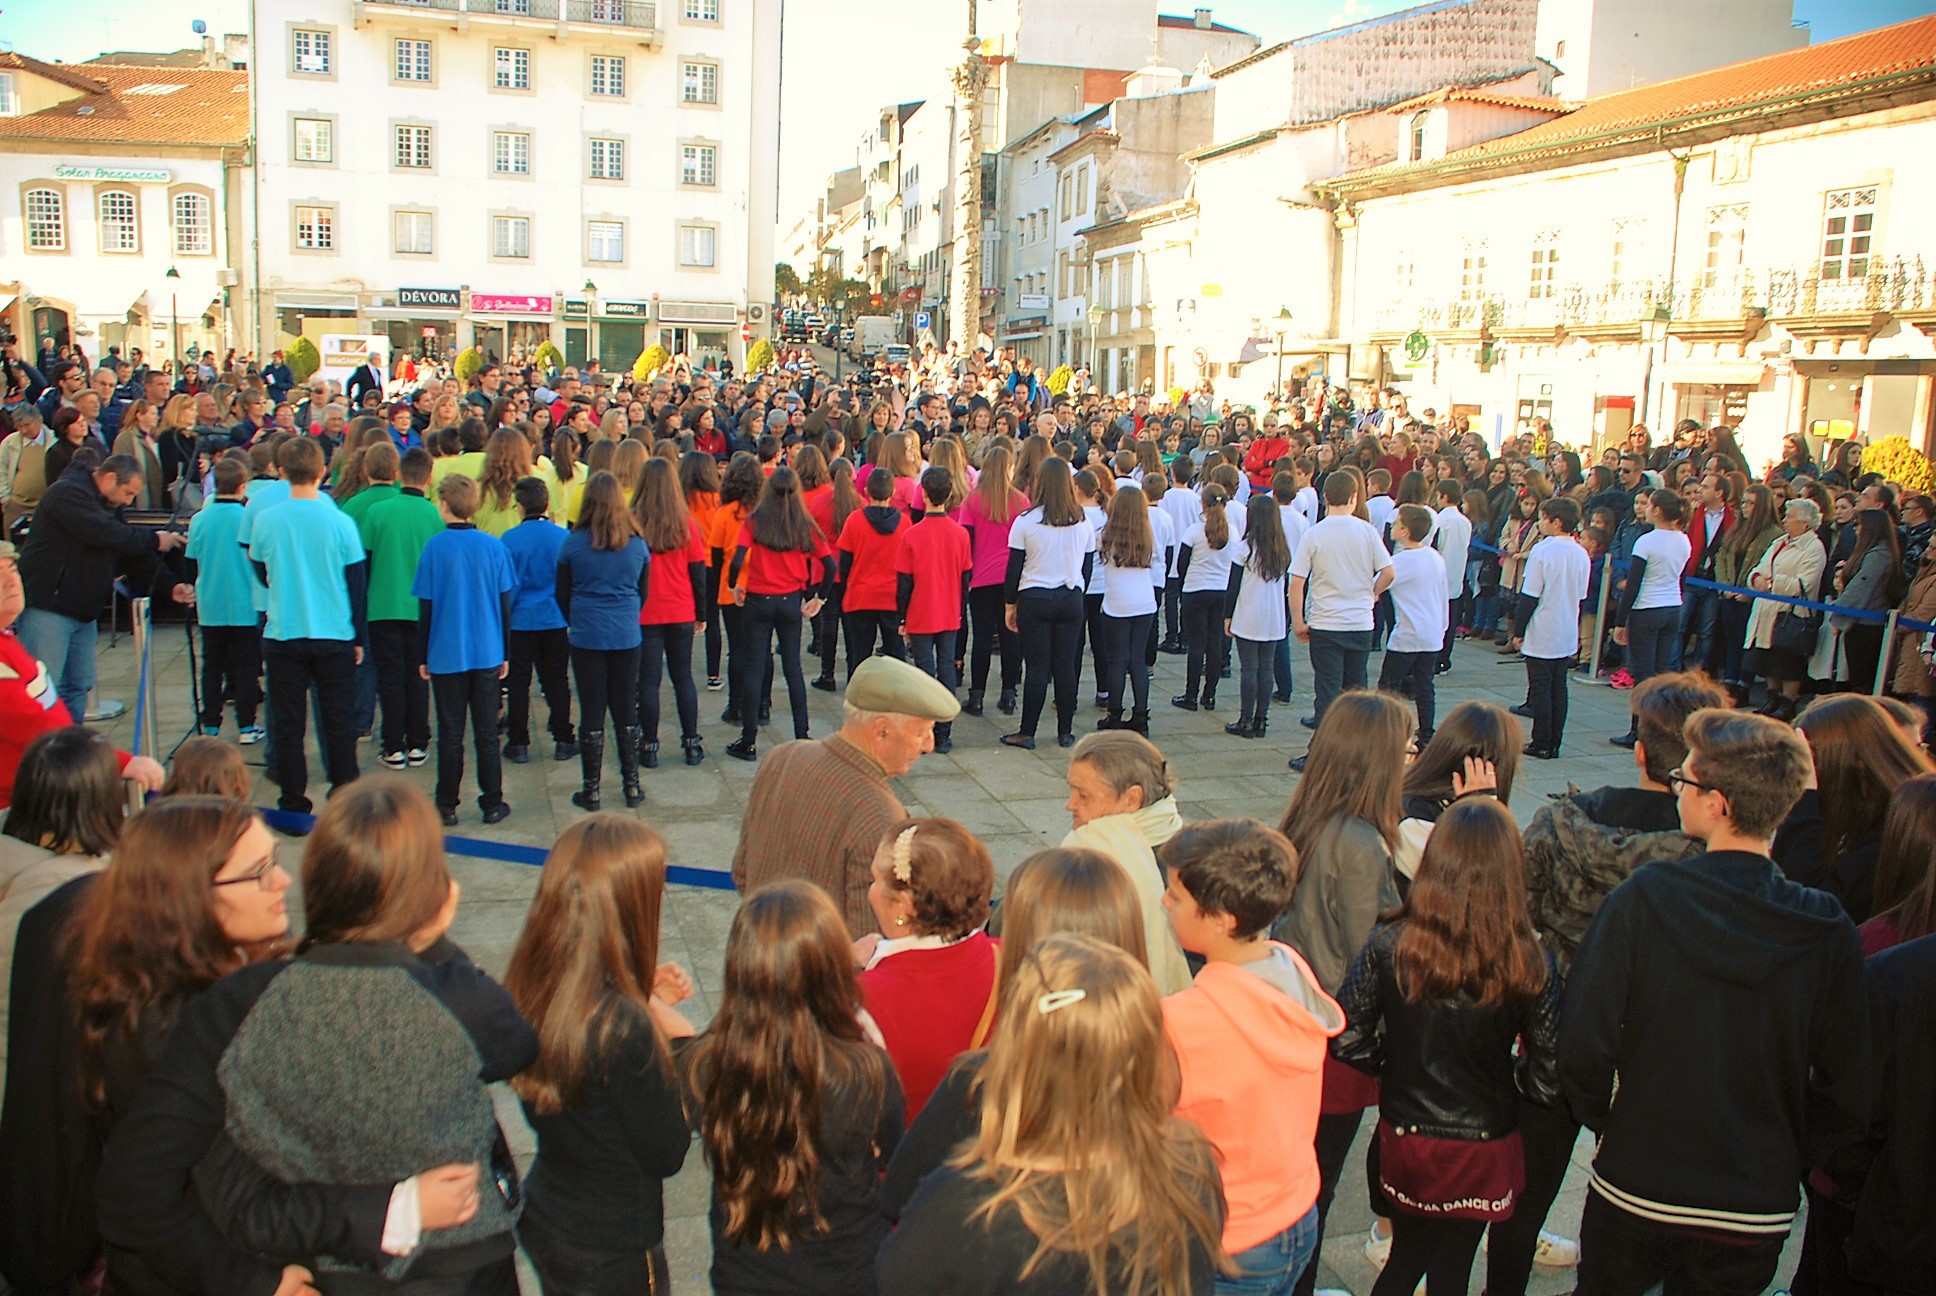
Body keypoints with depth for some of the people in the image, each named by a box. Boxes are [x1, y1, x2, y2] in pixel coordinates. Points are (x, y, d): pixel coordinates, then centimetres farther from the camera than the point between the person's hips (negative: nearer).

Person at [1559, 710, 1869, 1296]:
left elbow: (1583, 1047, -18)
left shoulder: (1644, 898, -19)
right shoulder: (1829, 929, -11)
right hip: (1759, 1213, 2)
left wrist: (1600, 1119, 2)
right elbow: (1848, 1093, -5)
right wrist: (1785, 1156, 11)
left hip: (1635, 1192, -2)